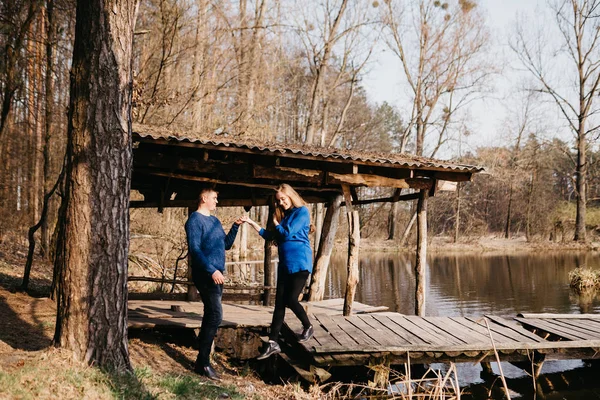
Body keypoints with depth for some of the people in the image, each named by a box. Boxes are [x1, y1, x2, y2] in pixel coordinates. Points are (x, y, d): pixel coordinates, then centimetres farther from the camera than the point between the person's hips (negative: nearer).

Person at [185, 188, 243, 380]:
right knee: (215, 316, -15)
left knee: (211, 315, 10)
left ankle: (202, 360, 17)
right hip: (205, 275, -9)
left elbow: (226, 244, 19)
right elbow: (194, 249, -17)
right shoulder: (195, 220, -8)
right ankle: (203, 363, -11)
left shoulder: (215, 221, 18)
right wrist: (211, 270, -24)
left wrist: (235, 226, 6)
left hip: (217, 274, 9)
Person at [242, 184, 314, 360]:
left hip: (299, 263, -8)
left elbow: (287, 234, -15)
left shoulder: (302, 211, -7)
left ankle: (308, 327, 16)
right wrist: (251, 223, 11)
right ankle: (273, 343, 3)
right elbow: (269, 235, 19)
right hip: (285, 264, 8)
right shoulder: (284, 215, 17)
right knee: (279, 302, 2)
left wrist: (276, 222, 2)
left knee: (290, 300, -11)